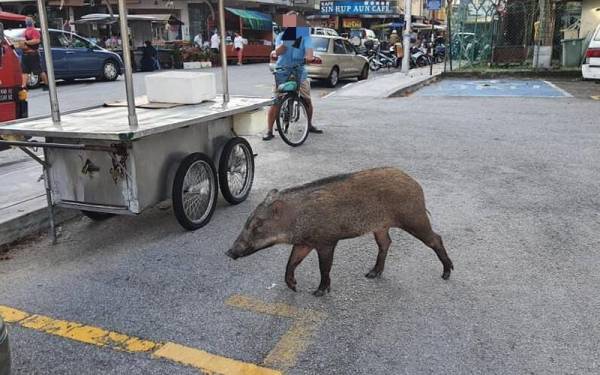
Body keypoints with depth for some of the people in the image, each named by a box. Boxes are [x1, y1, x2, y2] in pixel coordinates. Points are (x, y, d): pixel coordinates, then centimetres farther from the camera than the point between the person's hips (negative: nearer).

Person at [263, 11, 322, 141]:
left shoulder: (304, 35, 3)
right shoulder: (281, 36, 5)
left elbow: (308, 48, -14)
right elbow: (278, 52, -9)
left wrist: (309, 56, -37)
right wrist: (286, 41, -25)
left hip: (299, 71, 1)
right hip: (282, 71, -1)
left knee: (307, 100, 7)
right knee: (276, 101, -9)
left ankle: (309, 125, 30)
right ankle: (269, 131, -7)